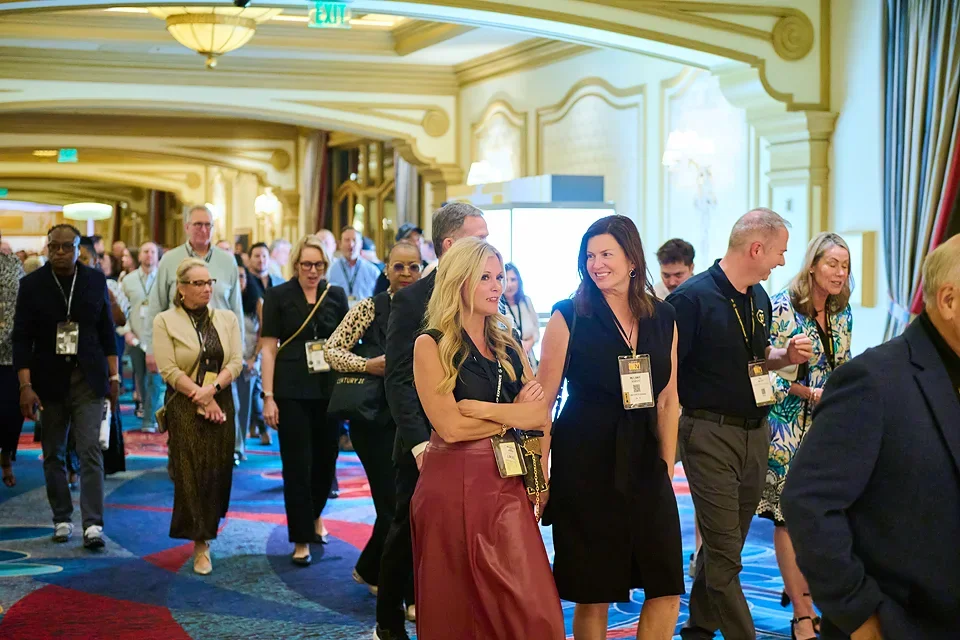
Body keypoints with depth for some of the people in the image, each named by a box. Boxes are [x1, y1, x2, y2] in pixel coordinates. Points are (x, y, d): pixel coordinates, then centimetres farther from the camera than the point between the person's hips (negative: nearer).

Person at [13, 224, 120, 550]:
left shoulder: (95, 280, 3)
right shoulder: (32, 284, -2)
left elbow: (107, 332, 9)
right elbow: (22, 338, -3)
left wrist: (113, 376, 5)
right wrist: (25, 385, -10)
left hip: (88, 379, 0)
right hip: (49, 380, 1)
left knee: (90, 450, -8)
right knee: (53, 454, 8)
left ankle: (93, 524, -10)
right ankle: (62, 520, 20)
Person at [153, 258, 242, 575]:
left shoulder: (227, 319, 10)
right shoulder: (165, 322, -1)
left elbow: (235, 363, 1)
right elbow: (169, 370, -8)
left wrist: (212, 388, -15)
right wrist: (202, 397, -13)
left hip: (221, 404, 4)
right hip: (184, 407, -3)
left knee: (218, 472, 4)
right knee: (190, 472, -6)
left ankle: (207, 531, 23)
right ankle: (200, 544, -2)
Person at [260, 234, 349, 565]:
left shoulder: (336, 295, 7)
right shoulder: (278, 296, -1)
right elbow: (268, 349, -2)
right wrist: (268, 397, -8)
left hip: (329, 389, 3)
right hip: (292, 392, -3)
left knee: (326, 458, 10)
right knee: (297, 464, -2)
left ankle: (314, 515, 37)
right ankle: (302, 538, 9)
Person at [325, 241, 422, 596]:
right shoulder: (370, 308, -6)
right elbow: (331, 350, -5)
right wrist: (366, 364, -18)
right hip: (375, 417, -4)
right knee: (394, 503, -5)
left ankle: (370, 570, 29)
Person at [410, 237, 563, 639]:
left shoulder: (507, 344, 13)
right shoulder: (431, 345, -4)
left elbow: (540, 415, 0)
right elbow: (449, 427, -15)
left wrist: (482, 408, -14)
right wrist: (515, 414, -5)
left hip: (508, 485, 5)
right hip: (453, 488, -5)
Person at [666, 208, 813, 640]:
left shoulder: (759, 298, 10)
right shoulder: (692, 297, -15)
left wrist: (786, 355, 3)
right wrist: (670, 439, -19)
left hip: (756, 432, 8)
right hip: (711, 435, -8)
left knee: (726, 542, 16)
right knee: (724, 551, -5)